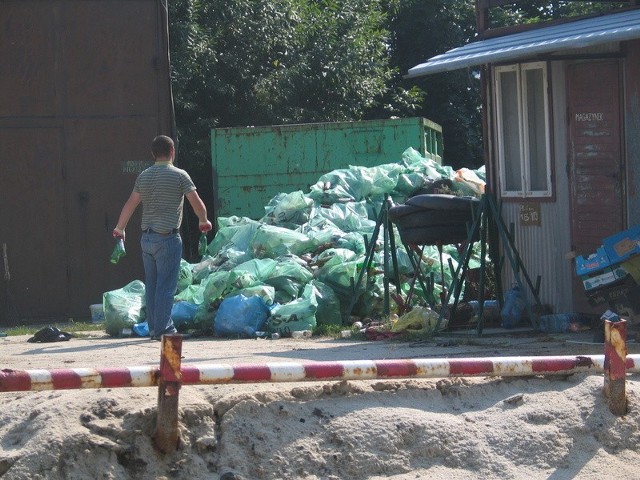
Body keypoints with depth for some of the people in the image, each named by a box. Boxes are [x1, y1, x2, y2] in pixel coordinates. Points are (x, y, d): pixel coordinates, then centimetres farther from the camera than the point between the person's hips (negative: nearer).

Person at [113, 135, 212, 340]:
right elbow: (197, 204, -5)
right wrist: (204, 221, 14)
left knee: (151, 285, 11)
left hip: (147, 237, 6)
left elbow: (130, 205, 13)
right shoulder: (179, 175, -7)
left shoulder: (143, 176, 9)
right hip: (168, 238, -6)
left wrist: (120, 229, 26)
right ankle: (161, 329, -6)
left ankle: (155, 327, 15)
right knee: (166, 286, -4)